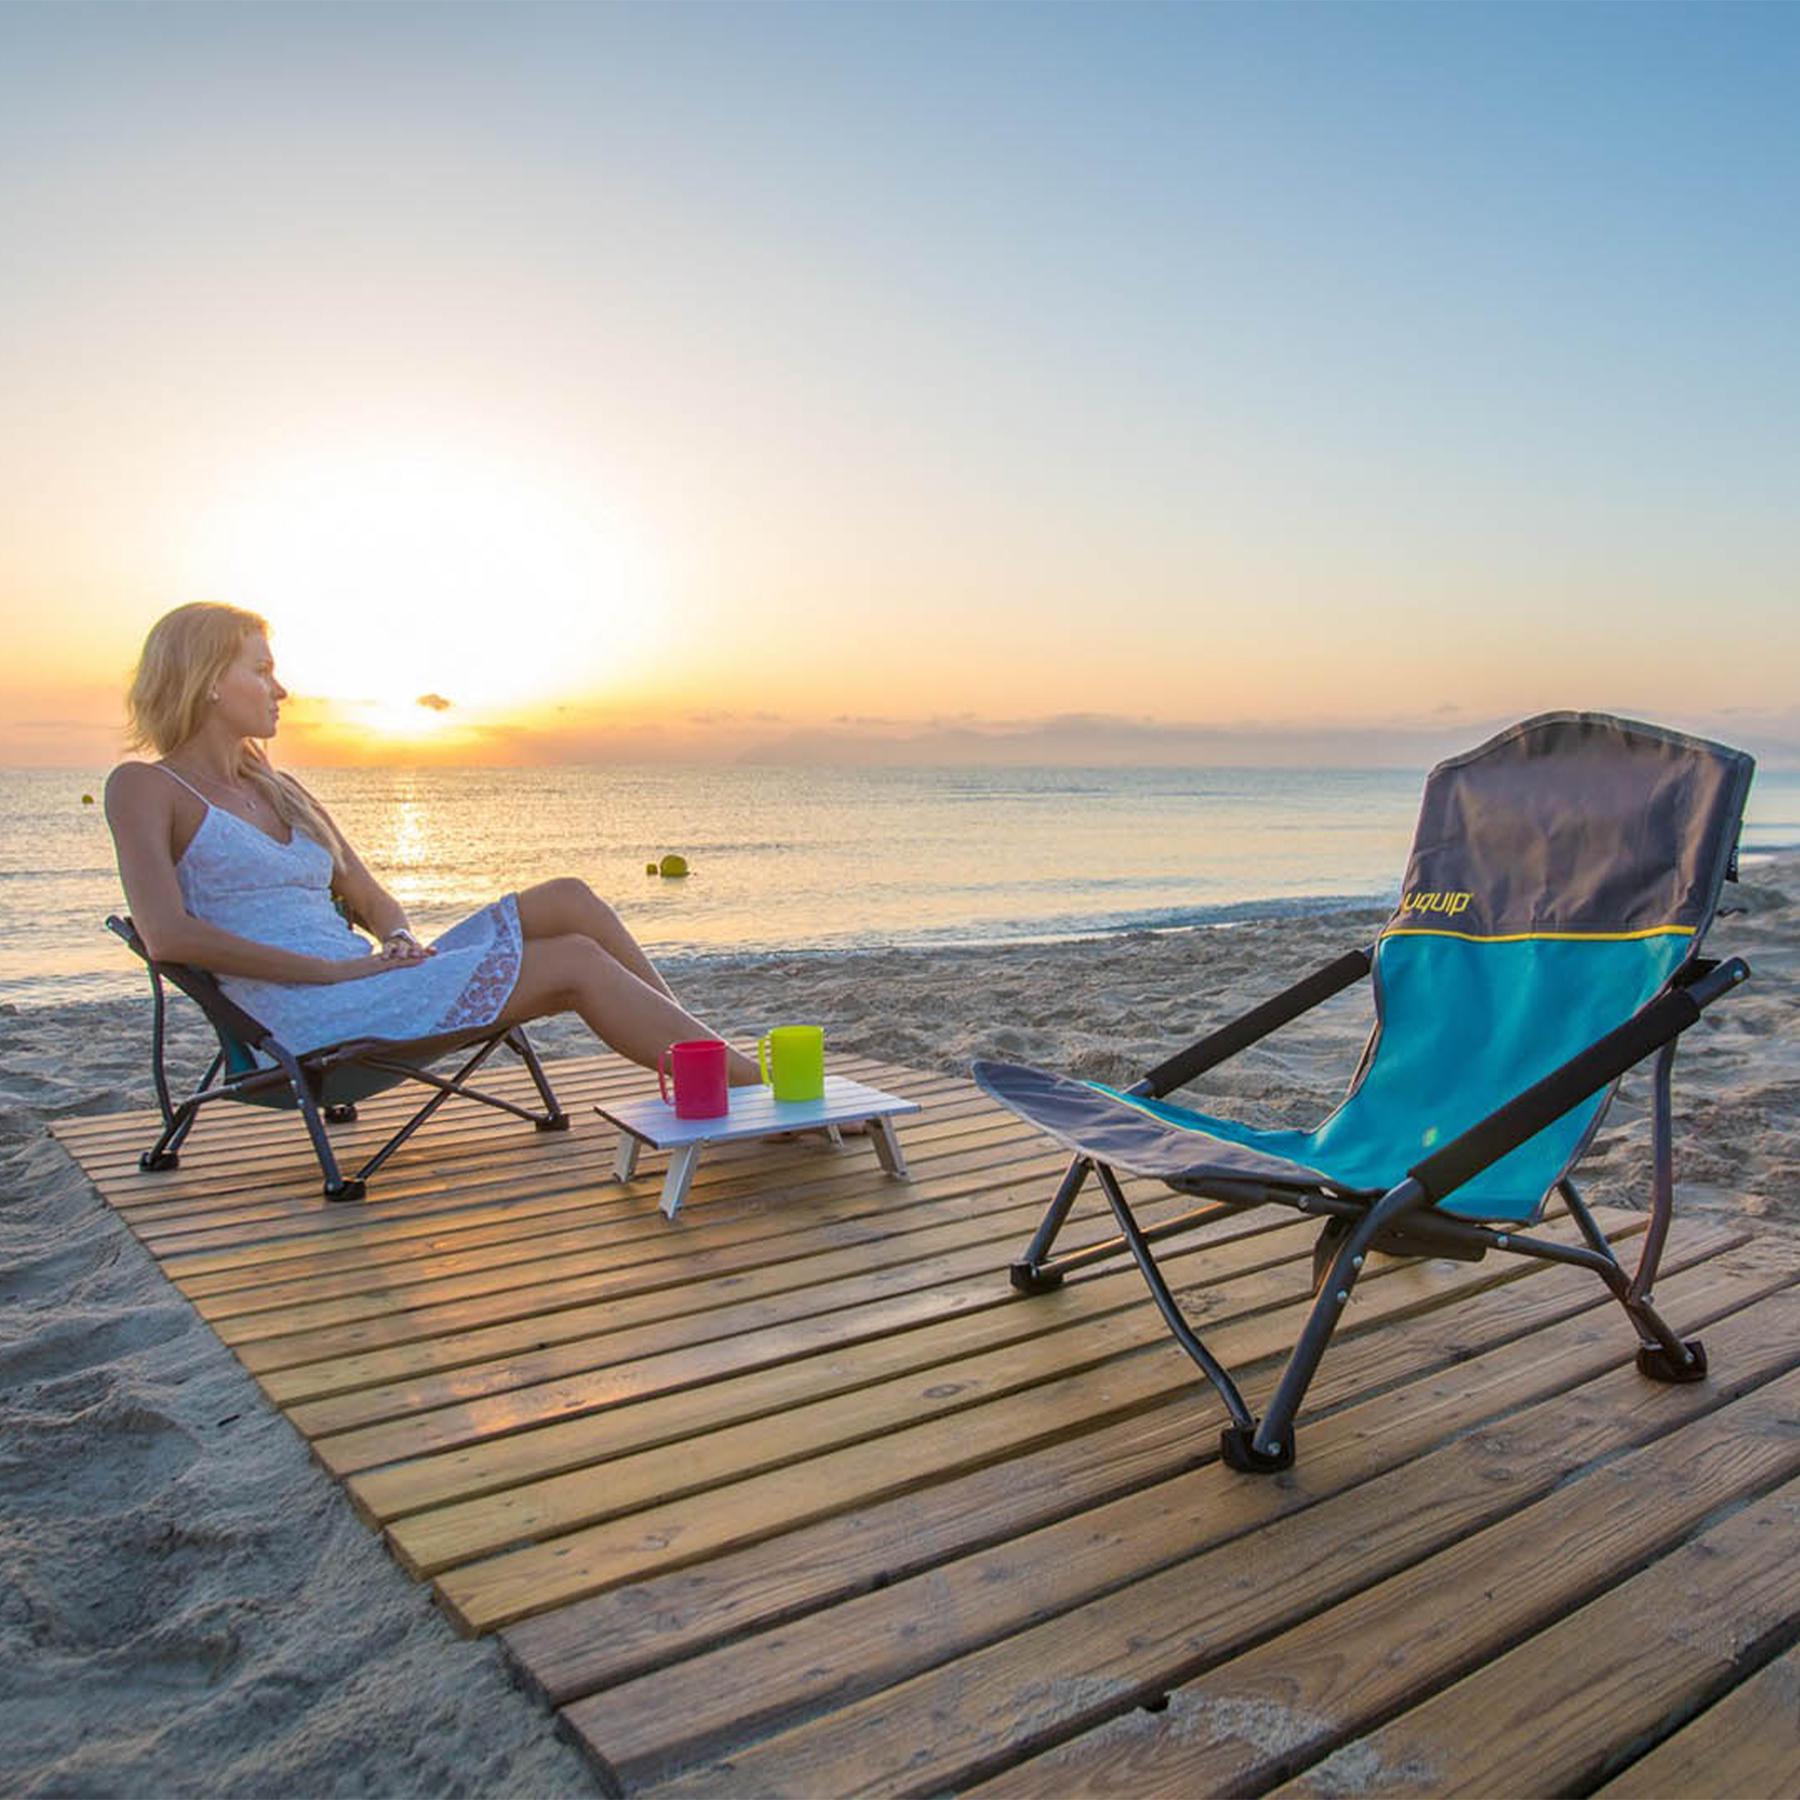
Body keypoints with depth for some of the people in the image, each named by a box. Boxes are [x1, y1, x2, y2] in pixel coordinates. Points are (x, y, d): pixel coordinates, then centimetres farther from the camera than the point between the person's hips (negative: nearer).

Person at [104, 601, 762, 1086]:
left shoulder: (277, 790, 22)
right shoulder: (143, 787, 0)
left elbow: (369, 898, 21)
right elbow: (167, 934, -15)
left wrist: (397, 939, -4)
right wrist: (340, 968, -17)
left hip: (368, 989, 7)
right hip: (308, 1023, -7)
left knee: (568, 901, -8)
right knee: (577, 964, -17)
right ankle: (755, 1089, -13)